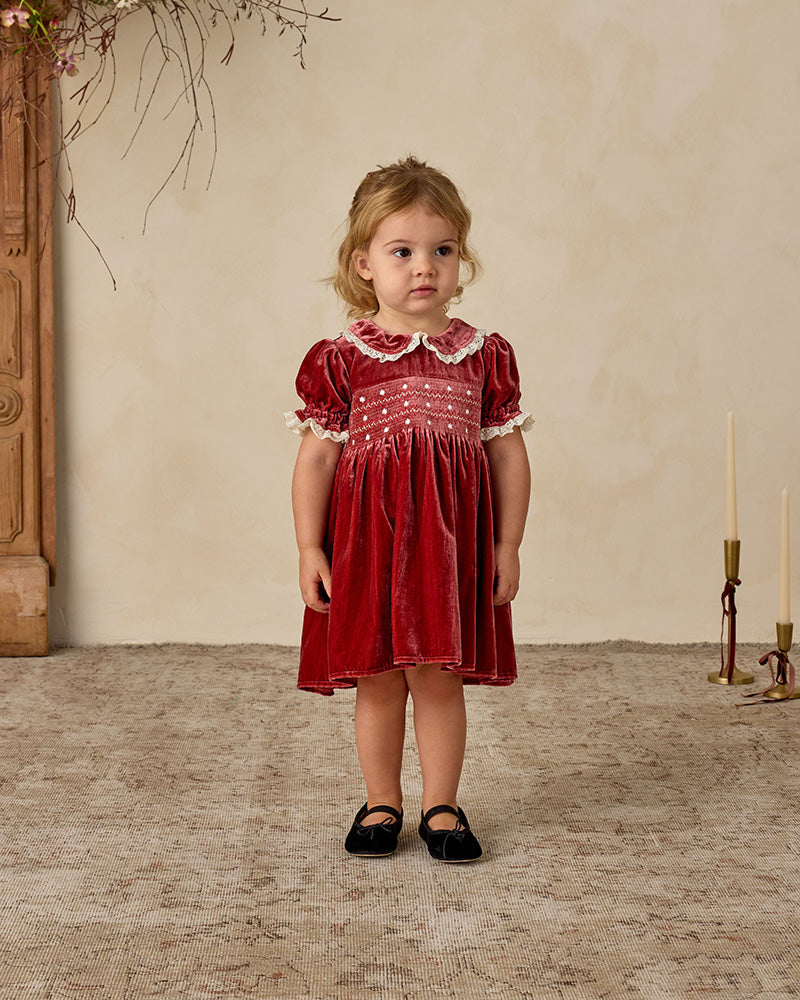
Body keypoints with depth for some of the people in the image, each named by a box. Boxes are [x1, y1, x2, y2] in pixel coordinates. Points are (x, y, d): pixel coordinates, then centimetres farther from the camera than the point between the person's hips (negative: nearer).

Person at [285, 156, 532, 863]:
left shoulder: (485, 355, 2)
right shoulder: (340, 360, -2)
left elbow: (508, 455, 6)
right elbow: (316, 458, 0)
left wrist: (507, 548, 3)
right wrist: (310, 550, -3)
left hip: (451, 539, 1)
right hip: (365, 539, 0)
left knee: (439, 677, 5)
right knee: (376, 679, 8)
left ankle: (441, 805, 19)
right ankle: (381, 804, 23)